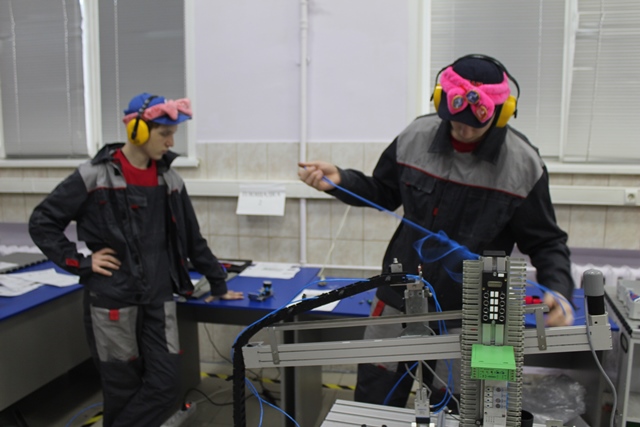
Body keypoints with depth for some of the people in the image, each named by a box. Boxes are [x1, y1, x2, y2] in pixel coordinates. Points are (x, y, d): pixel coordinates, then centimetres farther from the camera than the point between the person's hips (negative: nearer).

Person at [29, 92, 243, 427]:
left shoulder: (169, 179, 7)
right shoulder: (94, 176, -7)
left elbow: (192, 239, 15)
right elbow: (41, 222, -2)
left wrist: (218, 286, 17)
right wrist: (80, 262, -9)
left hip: (158, 299, 4)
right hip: (111, 301, -4)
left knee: (164, 389, 1)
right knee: (123, 391, 7)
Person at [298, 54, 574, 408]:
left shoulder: (523, 164, -14)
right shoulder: (416, 137, -7)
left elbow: (546, 242, -6)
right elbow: (384, 193, 7)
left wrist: (558, 289, -23)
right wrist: (339, 181, -8)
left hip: (469, 315, -2)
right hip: (399, 299, 3)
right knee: (373, 402, 16)